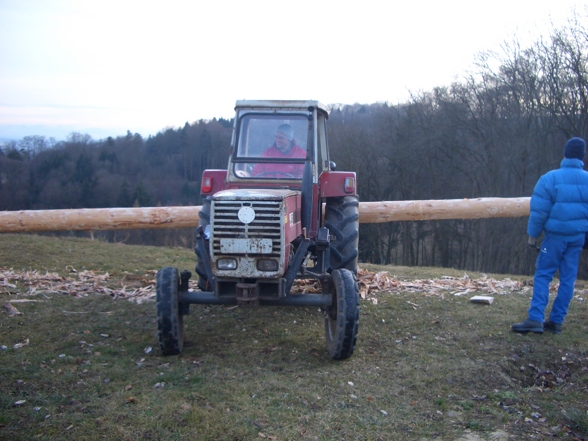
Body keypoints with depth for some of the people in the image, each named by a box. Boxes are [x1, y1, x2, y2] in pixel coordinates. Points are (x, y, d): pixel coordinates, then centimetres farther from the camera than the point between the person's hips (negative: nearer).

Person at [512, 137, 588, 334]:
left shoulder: (550, 178, -8)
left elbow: (539, 211, -9)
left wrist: (532, 235, 1)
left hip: (556, 235, -4)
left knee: (543, 276, -1)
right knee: (568, 279, 8)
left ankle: (536, 319, -10)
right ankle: (556, 321, 12)